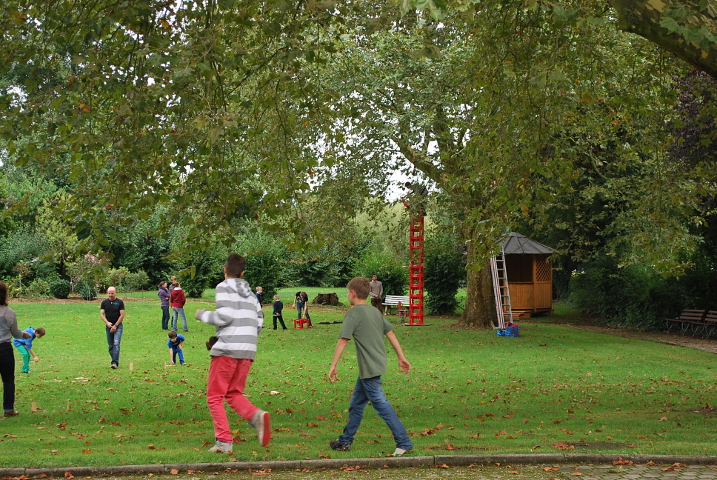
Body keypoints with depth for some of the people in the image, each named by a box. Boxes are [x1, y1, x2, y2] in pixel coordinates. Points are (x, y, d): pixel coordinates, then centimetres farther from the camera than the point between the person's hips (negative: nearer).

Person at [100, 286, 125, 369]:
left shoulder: (120, 302, -3)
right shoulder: (104, 302, 6)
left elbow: (122, 315, -6)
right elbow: (101, 314, 1)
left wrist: (115, 325, -12)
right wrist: (107, 323, -15)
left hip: (118, 326, -4)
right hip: (108, 326, 4)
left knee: (116, 344, -16)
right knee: (110, 345, 7)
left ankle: (115, 363, -22)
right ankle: (115, 361, 17)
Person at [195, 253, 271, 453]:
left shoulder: (224, 287, -1)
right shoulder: (249, 292, 19)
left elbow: (225, 315, -14)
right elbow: (259, 322, 16)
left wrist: (203, 315, 2)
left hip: (227, 349, -6)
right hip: (248, 351, 6)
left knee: (214, 397, 4)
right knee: (234, 394, 15)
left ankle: (224, 441, -4)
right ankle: (257, 416, -13)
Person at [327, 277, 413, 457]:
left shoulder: (353, 313, -11)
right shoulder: (375, 311, 12)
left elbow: (343, 340, -16)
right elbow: (390, 333, 13)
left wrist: (333, 365, -15)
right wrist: (401, 357, 17)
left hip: (369, 369, -9)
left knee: (380, 403, -7)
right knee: (356, 403, 17)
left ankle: (404, 442, -8)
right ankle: (345, 441, 26)